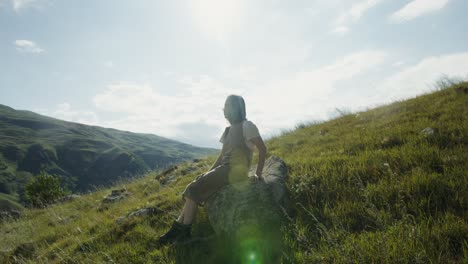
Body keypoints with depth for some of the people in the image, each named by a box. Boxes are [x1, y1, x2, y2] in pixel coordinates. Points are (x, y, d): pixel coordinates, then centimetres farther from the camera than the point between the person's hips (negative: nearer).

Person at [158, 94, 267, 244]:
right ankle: (177, 228, -4)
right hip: (225, 168, 8)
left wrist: (258, 174, -15)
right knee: (193, 188, -4)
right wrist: (208, 173, 10)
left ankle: (184, 232, -4)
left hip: (235, 170, -8)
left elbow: (263, 149, -11)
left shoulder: (247, 126, -6)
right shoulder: (229, 130, 19)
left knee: (194, 189, -13)